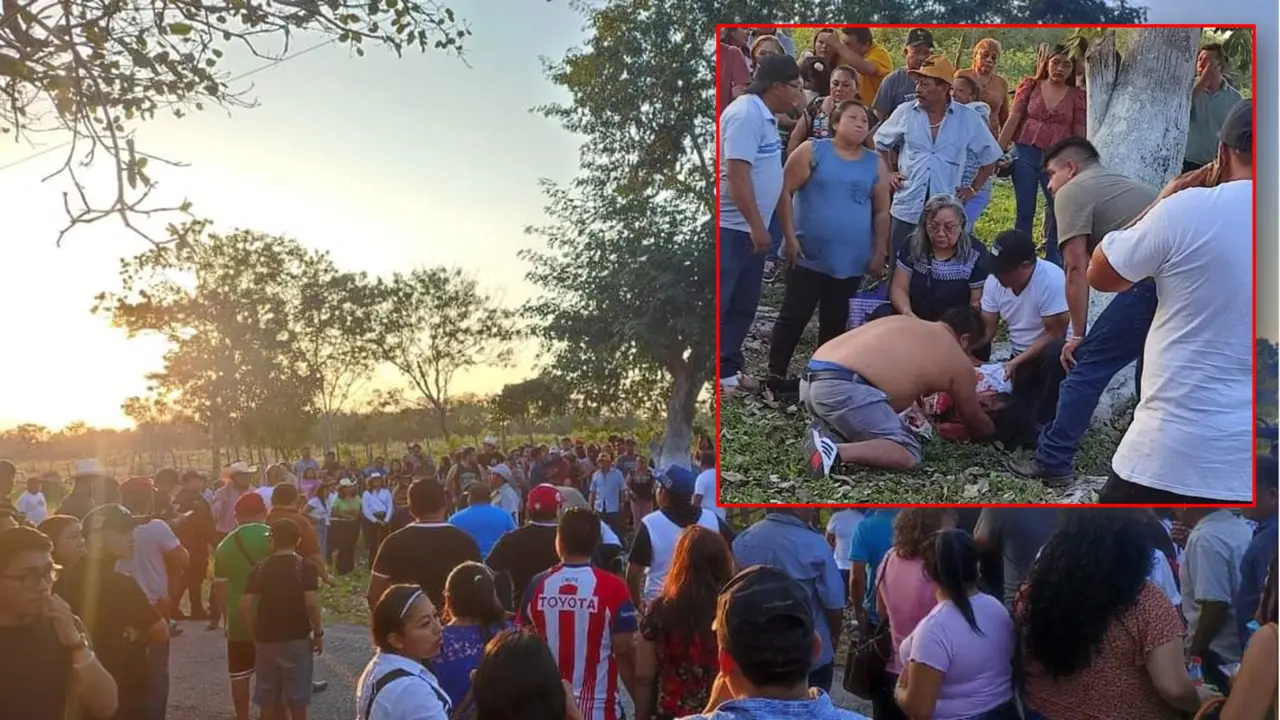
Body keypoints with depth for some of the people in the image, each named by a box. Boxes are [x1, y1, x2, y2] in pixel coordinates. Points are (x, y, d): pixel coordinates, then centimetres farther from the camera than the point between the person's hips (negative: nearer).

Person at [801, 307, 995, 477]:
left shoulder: (902, 322, 29)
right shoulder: (958, 362, 11)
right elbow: (976, 423, 25)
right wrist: (994, 432, 47)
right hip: (842, 387, -8)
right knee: (909, 454, -4)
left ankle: (826, 432, 5)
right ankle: (835, 451, -23)